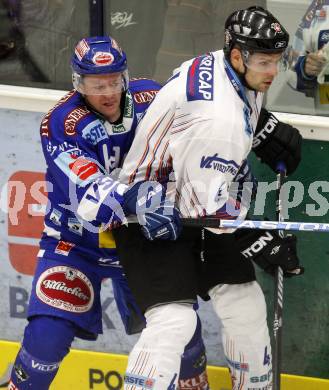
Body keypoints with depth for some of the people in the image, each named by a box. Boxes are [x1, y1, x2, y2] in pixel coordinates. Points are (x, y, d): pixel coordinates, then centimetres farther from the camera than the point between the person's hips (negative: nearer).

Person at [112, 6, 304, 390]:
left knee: (245, 305, 12)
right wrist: (260, 243, -22)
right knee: (173, 320, -23)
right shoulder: (221, 116, -31)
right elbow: (206, 200, -29)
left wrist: (266, 129, 8)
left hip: (192, 211, 10)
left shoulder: (220, 64, -3)